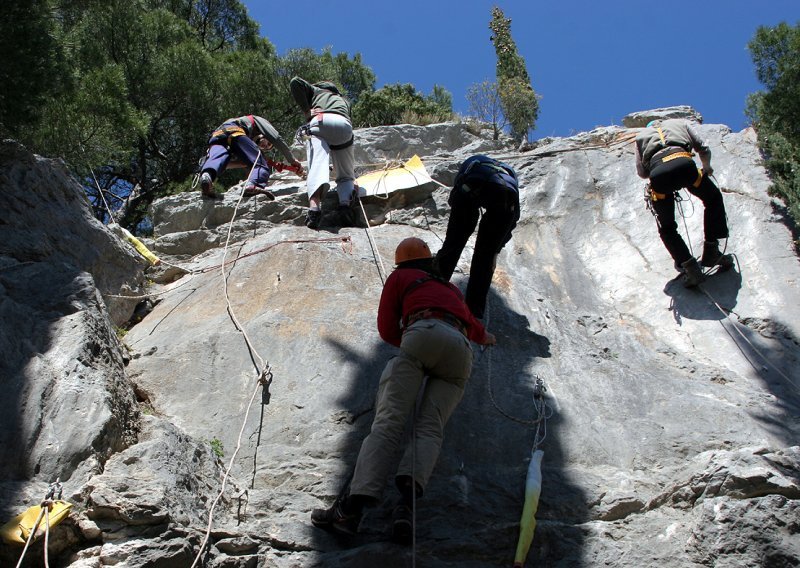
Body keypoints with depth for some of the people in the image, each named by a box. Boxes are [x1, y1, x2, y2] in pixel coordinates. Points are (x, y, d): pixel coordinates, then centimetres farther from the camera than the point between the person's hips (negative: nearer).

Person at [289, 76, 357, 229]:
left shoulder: (315, 90, 36)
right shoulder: (343, 99, 45)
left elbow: (295, 82, 17)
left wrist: (306, 110, 17)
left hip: (319, 121, -2)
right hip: (344, 126, 2)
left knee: (317, 165, -20)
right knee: (346, 175, 11)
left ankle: (314, 206, -48)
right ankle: (345, 206, -20)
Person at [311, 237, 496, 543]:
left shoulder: (399, 278, 28)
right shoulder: (451, 288, 41)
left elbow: (387, 330, 22)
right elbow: (470, 322, 58)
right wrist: (485, 337, 80)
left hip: (422, 335, -4)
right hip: (461, 349, 4)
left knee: (388, 421, -15)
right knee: (430, 428, -9)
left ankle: (353, 504, -31)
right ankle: (408, 501, -36)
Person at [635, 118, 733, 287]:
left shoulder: (641, 135, 36)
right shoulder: (680, 122, 35)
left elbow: (641, 172, 30)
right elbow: (704, 150, 31)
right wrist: (706, 166, 52)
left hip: (657, 173, 1)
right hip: (683, 164, 0)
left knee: (667, 228, 19)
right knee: (714, 200, 28)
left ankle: (689, 266, 3)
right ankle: (711, 251, 21)